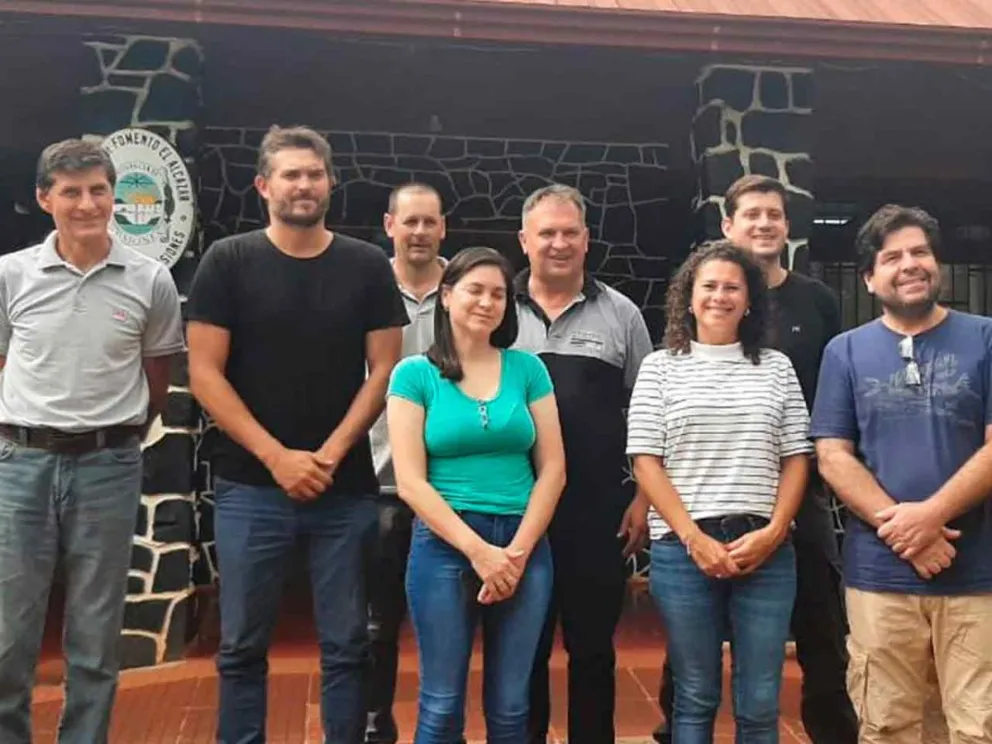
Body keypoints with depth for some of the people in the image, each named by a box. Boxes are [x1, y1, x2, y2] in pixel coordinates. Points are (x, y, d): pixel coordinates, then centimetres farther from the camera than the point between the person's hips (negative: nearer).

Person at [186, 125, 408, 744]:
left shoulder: (368, 266, 4)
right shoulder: (228, 262, 1)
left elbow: (384, 370, 2)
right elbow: (205, 373, -3)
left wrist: (331, 453, -9)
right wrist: (277, 457, -10)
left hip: (346, 489, 1)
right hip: (252, 487, -1)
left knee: (347, 644, 8)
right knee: (243, 646, 8)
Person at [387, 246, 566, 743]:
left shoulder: (527, 368, 6)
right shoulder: (414, 374, -1)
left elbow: (552, 469, 3)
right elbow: (411, 482, -7)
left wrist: (518, 550, -8)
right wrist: (478, 550, -14)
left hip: (526, 546, 2)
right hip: (445, 545, -2)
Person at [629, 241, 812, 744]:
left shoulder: (777, 367, 11)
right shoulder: (660, 367, 5)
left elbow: (796, 459, 8)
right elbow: (646, 462, -1)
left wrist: (773, 532, -7)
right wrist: (695, 538, -10)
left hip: (765, 550, 2)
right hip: (683, 549, -1)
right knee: (695, 698, 8)